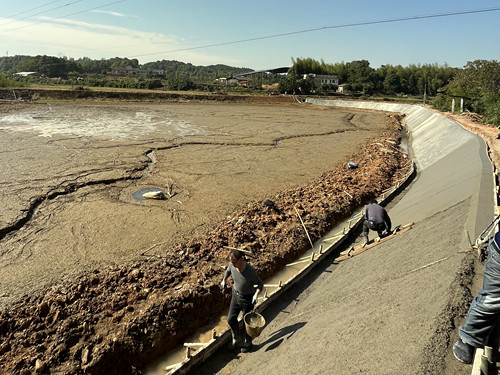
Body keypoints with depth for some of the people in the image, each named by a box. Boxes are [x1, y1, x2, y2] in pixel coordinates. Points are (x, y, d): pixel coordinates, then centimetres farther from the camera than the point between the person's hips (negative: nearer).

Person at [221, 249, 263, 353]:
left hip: (247, 298, -5)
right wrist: (224, 280, 18)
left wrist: (256, 295, -35)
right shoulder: (232, 264, -17)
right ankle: (237, 339, 36)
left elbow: (260, 284, -20)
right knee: (231, 319, 9)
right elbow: (228, 270, 9)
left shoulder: (250, 271, -33)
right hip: (235, 295, 5)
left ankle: (248, 343, 39)